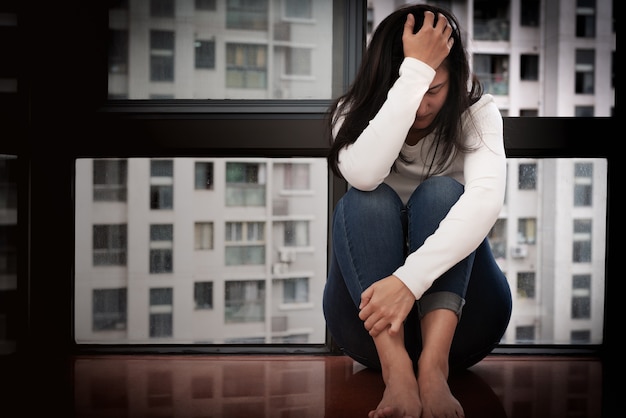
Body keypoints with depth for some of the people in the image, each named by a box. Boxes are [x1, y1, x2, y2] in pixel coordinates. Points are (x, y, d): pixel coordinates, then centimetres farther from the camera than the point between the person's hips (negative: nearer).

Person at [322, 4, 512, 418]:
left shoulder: (478, 112, -7)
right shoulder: (354, 112, -5)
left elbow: (486, 198, -28)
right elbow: (364, 174, -29)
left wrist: (410, 279, -41)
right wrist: (415, 69, -29)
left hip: (456, 311, 0)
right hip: (372, 313, 1)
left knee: (441, 192, -26)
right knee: (366, 200, -26)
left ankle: (433, 365, -41)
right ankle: (397, 370, -42)